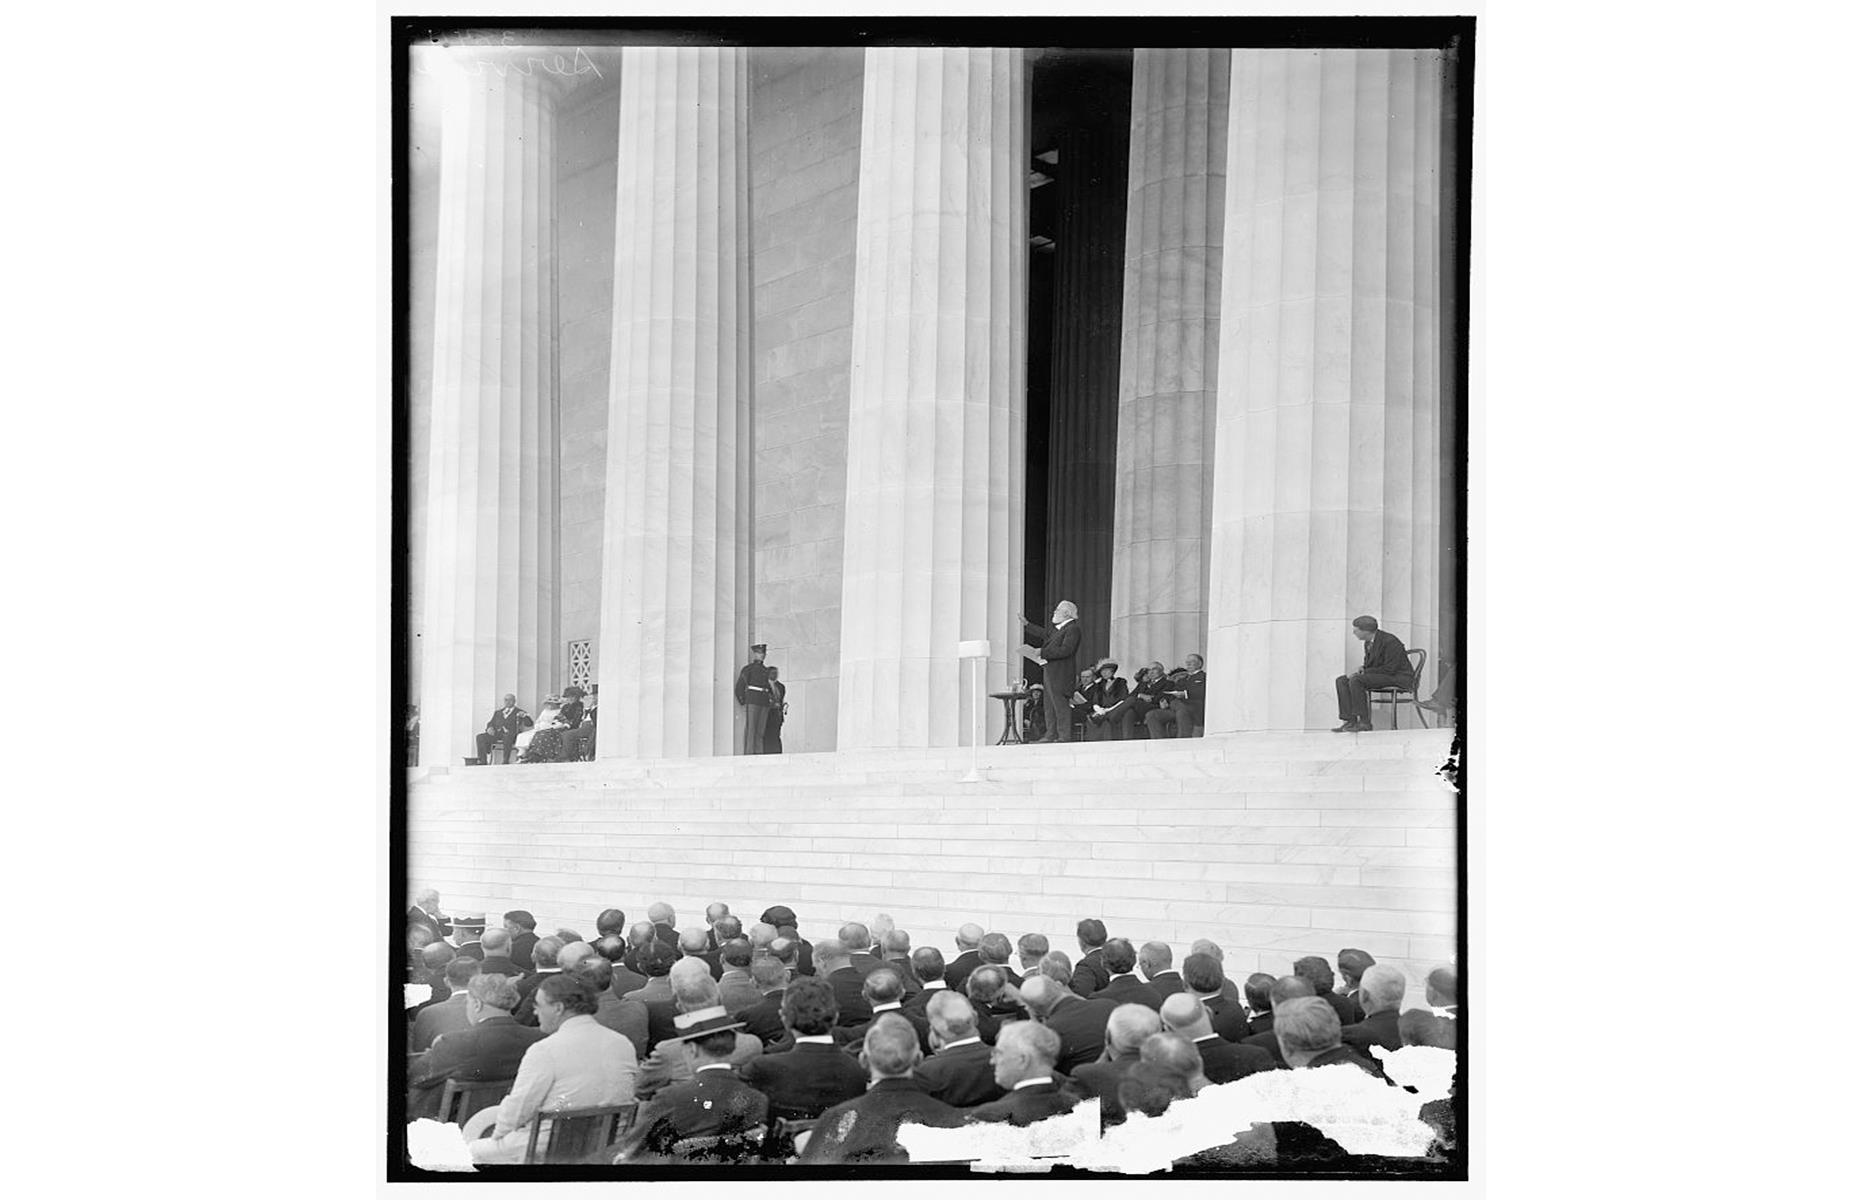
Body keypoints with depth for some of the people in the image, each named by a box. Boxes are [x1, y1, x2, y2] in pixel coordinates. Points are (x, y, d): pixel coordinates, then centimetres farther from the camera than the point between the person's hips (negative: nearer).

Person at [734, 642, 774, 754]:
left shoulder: (765, 670, 18)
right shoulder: (748, 669, 0)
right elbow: (739, 688, -1)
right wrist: (743, 703, -2)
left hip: (764, 703, 6)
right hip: (752, 702, -6)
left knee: (760, 732, 3)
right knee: (750, 731, -10)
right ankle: (748, 754, -13)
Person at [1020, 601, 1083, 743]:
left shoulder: (1073, 629, -13)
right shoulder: (1059, 629, 18)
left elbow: (1065, 650, -23)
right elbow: (1045, 635, 34)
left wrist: (1042, 652, -21)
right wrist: (1026, 624, 37)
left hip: (1061, 676, -10)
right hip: (1051, 674, 10)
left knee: (1060, 706, -9)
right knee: (1050, 706, 12)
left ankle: (1064, 737, -7)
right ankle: (1051, 735, 17)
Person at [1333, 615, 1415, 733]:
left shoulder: (1390, 641, -20)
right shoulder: (1368, 643, 9)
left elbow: (1390, 669, -23)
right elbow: (1369, 664, 20)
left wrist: (1364, 671, -20)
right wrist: (1361, 669, -6)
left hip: (1399, 677, -10)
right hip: (1381, 675, 10)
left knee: (1356, 680, -29)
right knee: (1341, 680, -4)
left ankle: (1364, 722, -26)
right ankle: (1350, 721, -14)